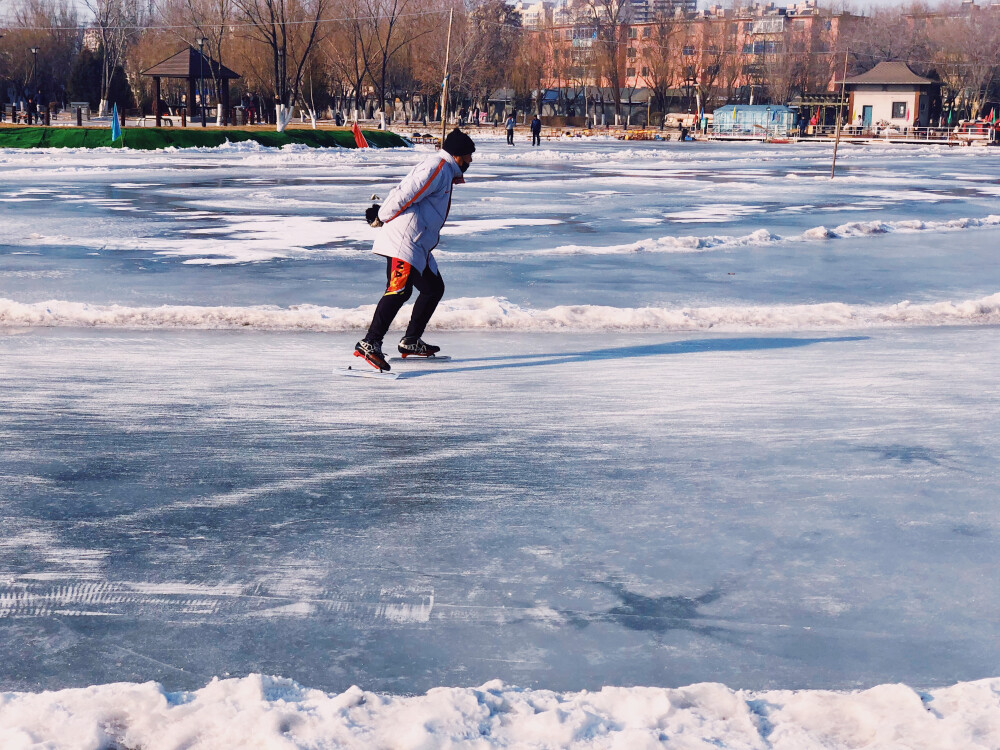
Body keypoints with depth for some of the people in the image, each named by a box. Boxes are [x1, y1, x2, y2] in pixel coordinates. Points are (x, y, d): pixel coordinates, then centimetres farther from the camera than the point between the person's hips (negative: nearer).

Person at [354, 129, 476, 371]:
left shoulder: (444, 170, 24)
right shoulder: (439, 167, -10)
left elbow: (400, 192, 21)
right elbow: (406, 195, -17)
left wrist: (381, 211, 10)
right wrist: (381, 217, -7)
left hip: (418, 246, 11)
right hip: (403, 242, -11)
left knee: (434, 288, 17)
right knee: (399, 289, -21)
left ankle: (410, 342, 23)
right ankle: (369, 344, -26)